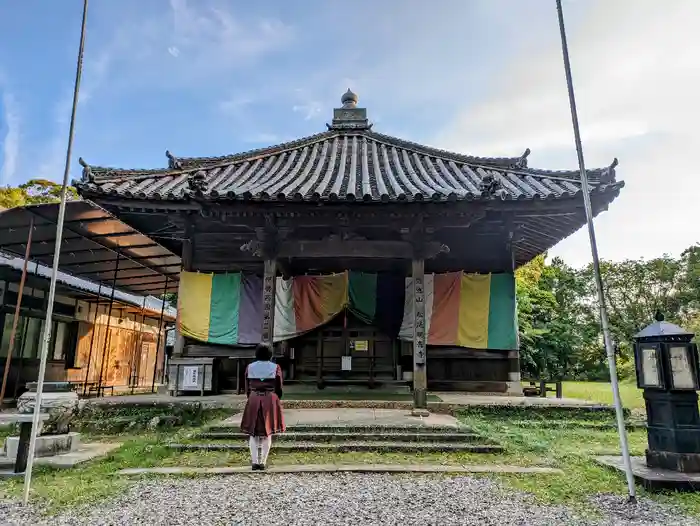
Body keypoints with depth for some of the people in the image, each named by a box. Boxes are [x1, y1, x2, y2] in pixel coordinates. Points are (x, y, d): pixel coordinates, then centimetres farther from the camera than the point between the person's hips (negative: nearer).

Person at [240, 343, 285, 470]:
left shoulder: (249, 367, 3)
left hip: (253, 401, 1)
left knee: (253, 433, 9)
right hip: (270, 401, -1)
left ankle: (255, 462, 2)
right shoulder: (276, 367, -2)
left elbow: (247, 388, 7)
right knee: (267, 434, 7)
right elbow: (279, 389, 1)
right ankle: (263, 463, 7)